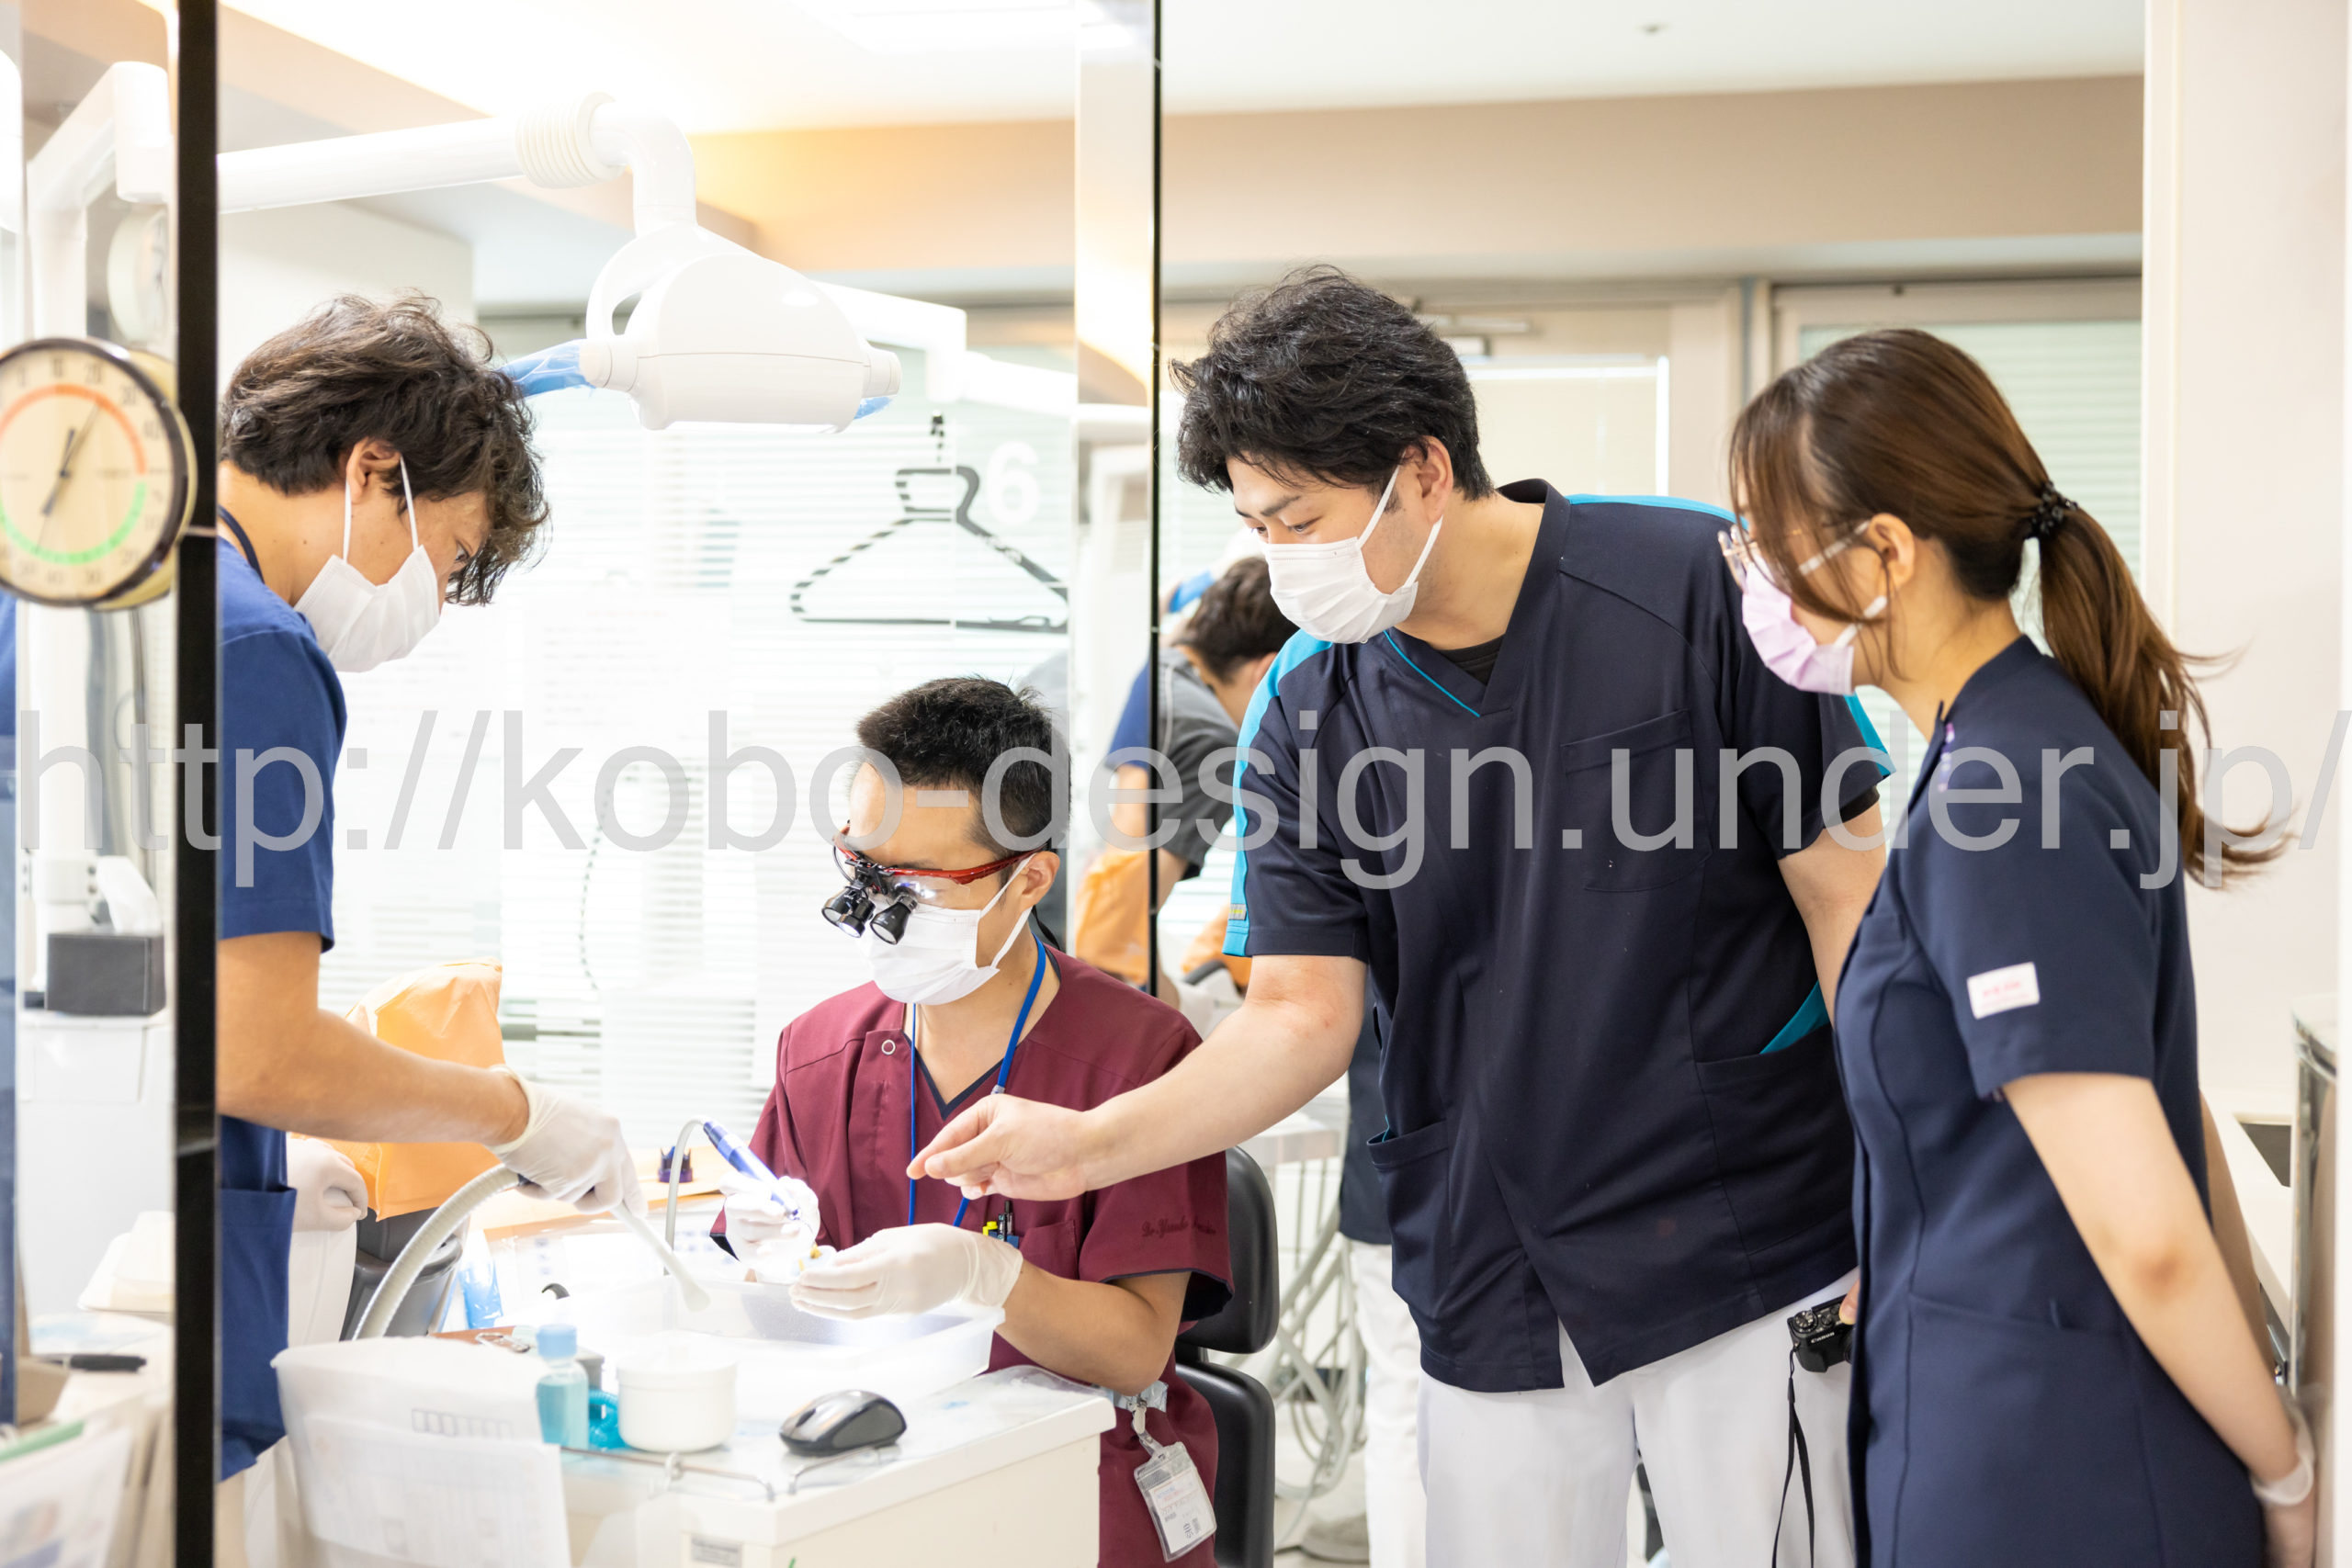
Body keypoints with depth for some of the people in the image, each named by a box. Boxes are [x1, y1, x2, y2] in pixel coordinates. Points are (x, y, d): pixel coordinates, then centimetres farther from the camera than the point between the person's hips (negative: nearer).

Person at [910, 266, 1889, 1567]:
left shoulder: (1695, 590, -10)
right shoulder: (1307, 712, 1)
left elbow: (1845, 890, -6)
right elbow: (1303, 1012, 1)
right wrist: (1089, 1144, -14)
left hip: (1745, 1259, -3)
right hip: (1491, 1292, 3)